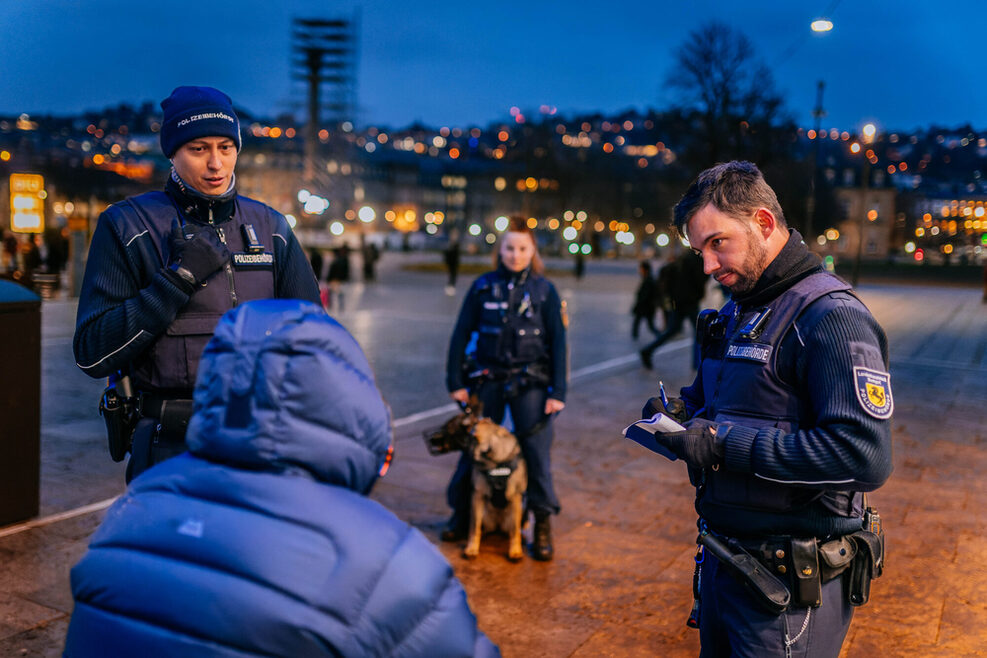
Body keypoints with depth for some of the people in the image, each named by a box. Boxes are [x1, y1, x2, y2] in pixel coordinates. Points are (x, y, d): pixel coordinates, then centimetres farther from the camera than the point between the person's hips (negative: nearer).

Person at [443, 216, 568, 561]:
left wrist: (558, 391, -4)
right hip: (488, 379, 1)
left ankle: (542, 524, 15)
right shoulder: (483, 287, 1)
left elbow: (558, 342, 1)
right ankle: (461, 514, 26)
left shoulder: (544, 290, 1)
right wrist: (456, 381, 1)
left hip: (530, 383, -1)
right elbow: (461, 334, 5)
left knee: (536, 450, -1)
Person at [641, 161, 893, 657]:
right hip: (722, 556, 9)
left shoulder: (832, 318, -18)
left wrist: (728, 445, -27)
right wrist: (679, 411, 0)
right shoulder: (736, 313, 11)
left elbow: (866, 457, -28)